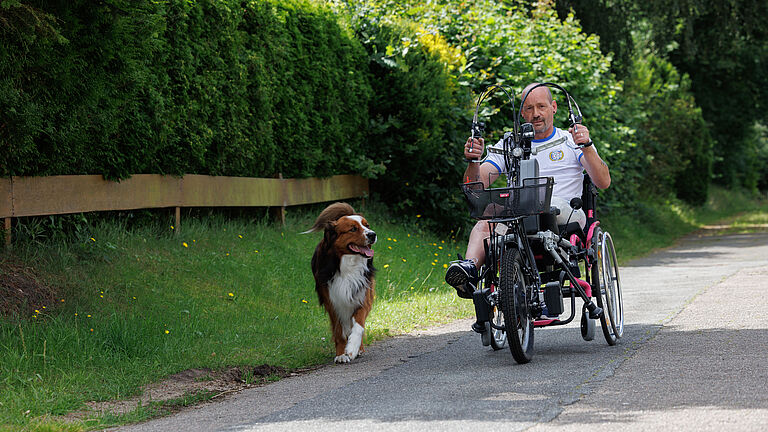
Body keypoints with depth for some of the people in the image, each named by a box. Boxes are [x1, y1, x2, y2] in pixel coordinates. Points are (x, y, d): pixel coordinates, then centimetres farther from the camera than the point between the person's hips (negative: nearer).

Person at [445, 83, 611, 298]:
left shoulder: (570, 141, 12)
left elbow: (603, 182, -2)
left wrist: (586, 147, -18)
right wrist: (473, 160, -14)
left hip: (566, 218, -2)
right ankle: (470, 268, -57)